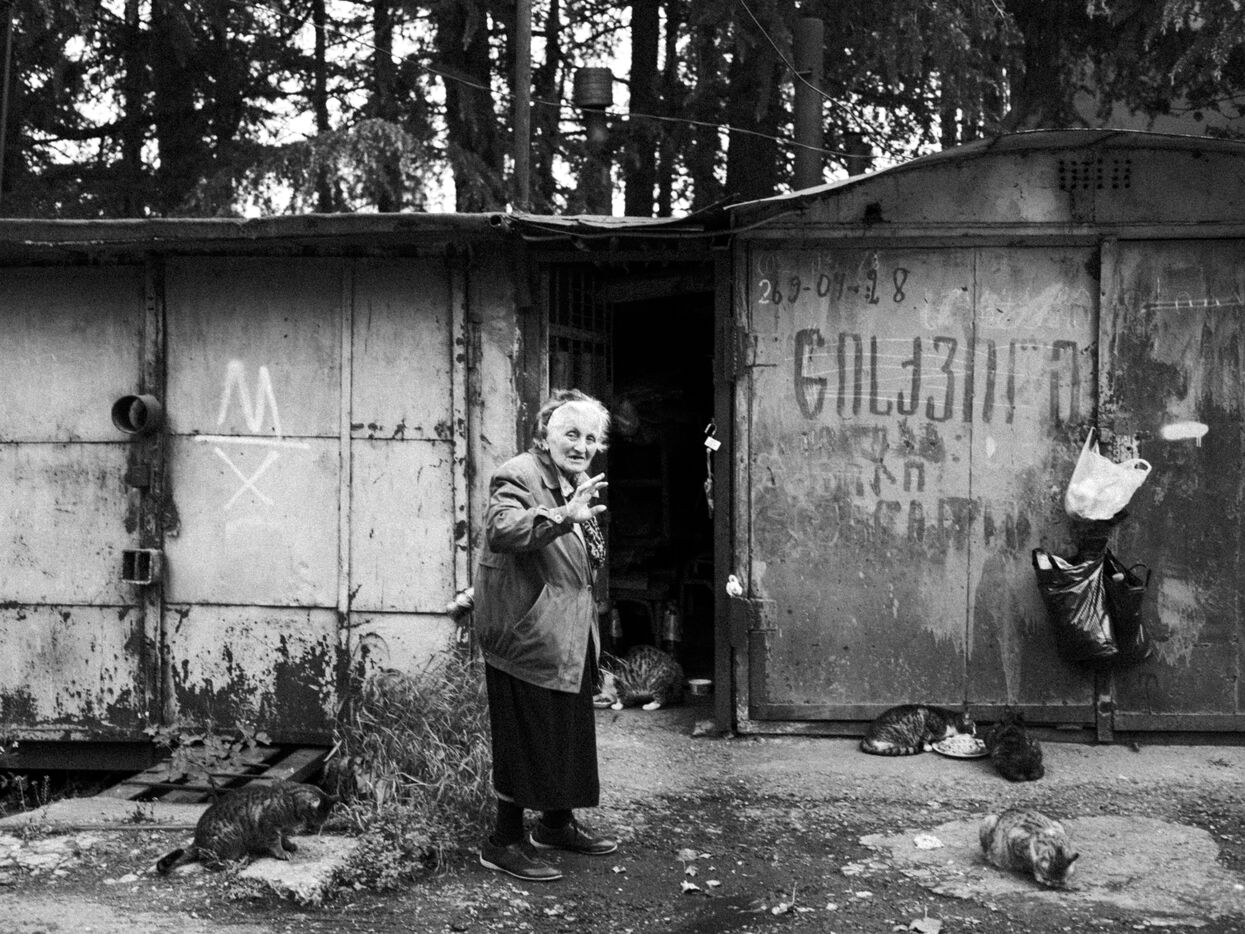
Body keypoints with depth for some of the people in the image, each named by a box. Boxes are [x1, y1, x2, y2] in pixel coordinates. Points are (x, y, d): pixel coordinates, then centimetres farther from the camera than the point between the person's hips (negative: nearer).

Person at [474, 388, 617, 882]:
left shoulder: (578, 483, 15)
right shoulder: (518, 476, -14)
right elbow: (501, 530, -36)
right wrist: (565, 517, -47)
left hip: (570, 638, 9)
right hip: (527, 636, -9)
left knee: (570, 734, 18)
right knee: (527, 737, -2)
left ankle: (558, 823, 34)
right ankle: (504, 842, 10)